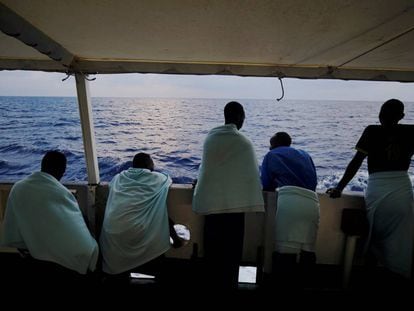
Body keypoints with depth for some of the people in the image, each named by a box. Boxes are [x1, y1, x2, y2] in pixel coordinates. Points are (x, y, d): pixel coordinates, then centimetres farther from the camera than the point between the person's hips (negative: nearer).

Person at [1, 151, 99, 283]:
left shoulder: (17, 188, -11)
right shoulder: (62, 194, -27)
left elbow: (12, 231, 0)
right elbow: (77, 227, -16)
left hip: (30, 252, 6)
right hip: (63, 257, -6)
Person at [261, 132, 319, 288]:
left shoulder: (271, 155, 17)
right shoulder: (305, 155, 30)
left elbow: (265, 185, 14)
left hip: (290, 199, -5)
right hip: (312, 201, 5)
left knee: (285, 248, -4)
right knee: (308, 249, 7)